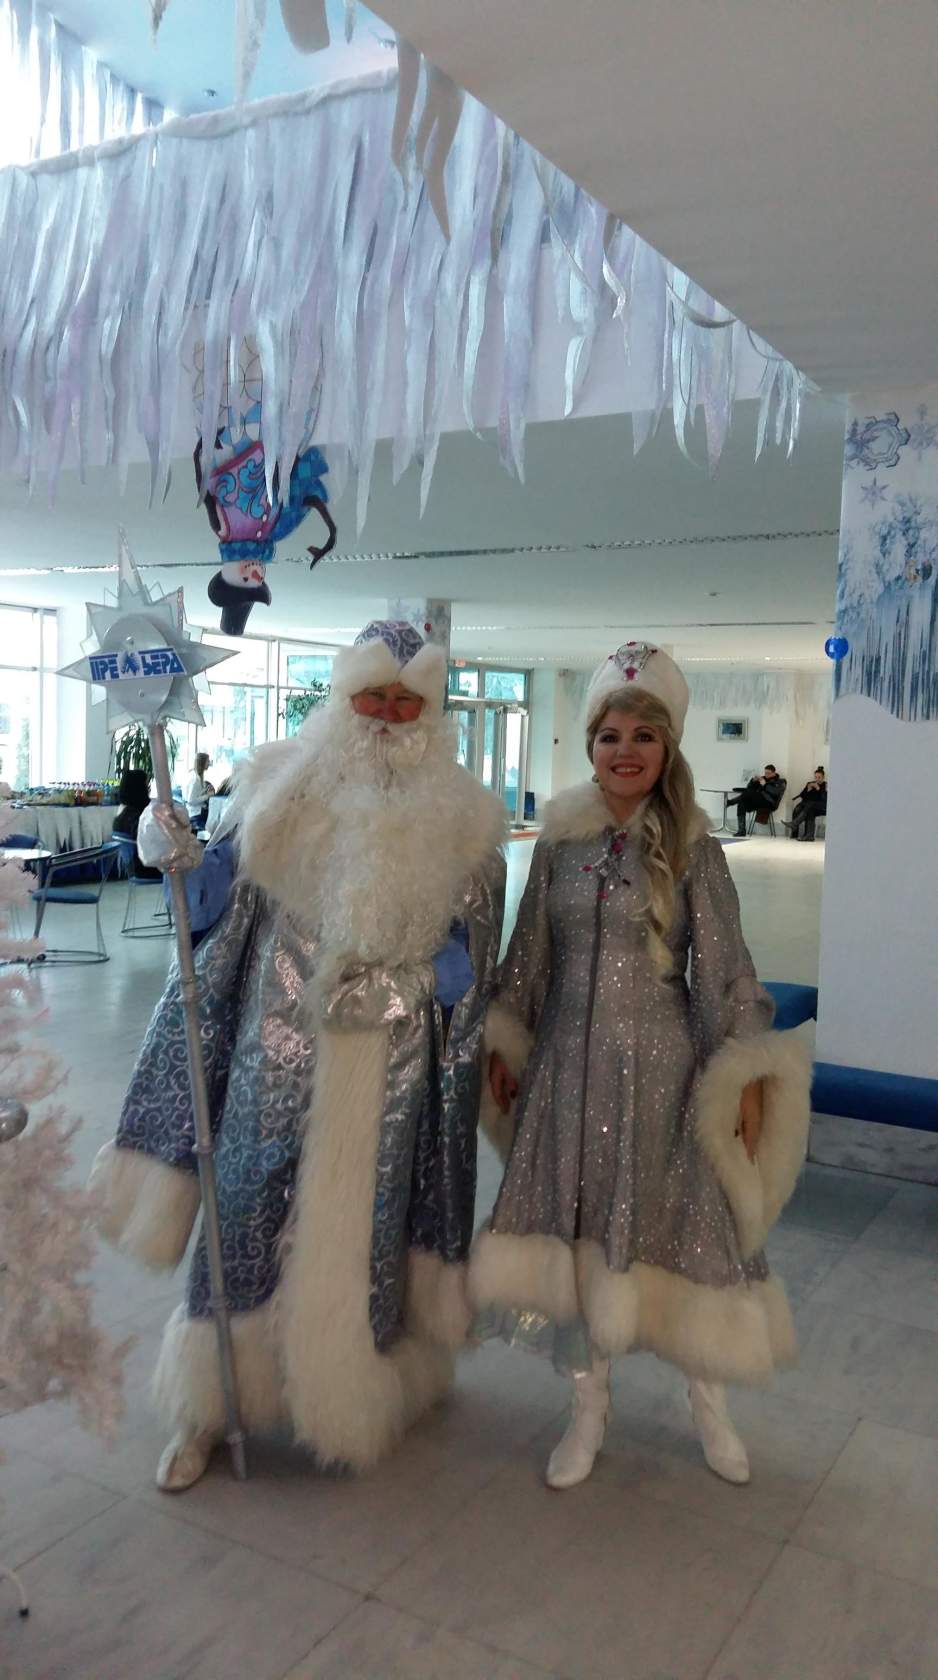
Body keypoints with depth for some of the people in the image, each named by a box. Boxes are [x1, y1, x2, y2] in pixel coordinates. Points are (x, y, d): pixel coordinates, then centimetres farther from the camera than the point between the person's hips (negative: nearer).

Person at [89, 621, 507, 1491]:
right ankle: (210, 1405, 26)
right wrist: (186, 861, -11)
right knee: (247, 1206, 7)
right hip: (279, 1041, 1)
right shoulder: (282, 782, 2)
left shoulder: (458, 814, 0)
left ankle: (351, 1395, 32)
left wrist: (425, 970, -8)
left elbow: (473, 951, 5)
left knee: (358, 1218, 8)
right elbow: (227, 901, 5)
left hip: (386, 1057, 0)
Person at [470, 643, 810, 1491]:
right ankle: (590, 1403, 30)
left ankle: (707, 1397, 33)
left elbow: (727, 970, -6)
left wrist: (748, 1077, -10)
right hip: (567, 1058, 3)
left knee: (675, 1225, 7)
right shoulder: (560, 840, 3)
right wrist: (506, 1045, 9)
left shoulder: (691, 851, -5)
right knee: (576, 1229, 9)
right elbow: (528, 953, 9)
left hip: (661, 1062, -2)